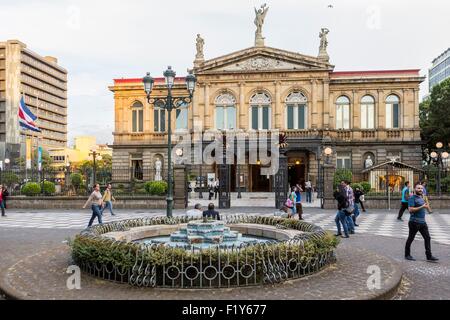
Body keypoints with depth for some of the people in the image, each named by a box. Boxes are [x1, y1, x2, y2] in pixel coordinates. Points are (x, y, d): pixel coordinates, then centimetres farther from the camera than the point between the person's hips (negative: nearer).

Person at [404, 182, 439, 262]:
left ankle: (429, 256, 5)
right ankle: (407, 255, 15)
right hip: (414, 222, -8)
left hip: (422, 222, 8)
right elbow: (410, 210, -21)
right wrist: (422, 207, -21)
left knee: (427, 238, 2)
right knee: (411, 238, 4)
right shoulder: (412, 198, -11)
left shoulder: (421, 197, 15)